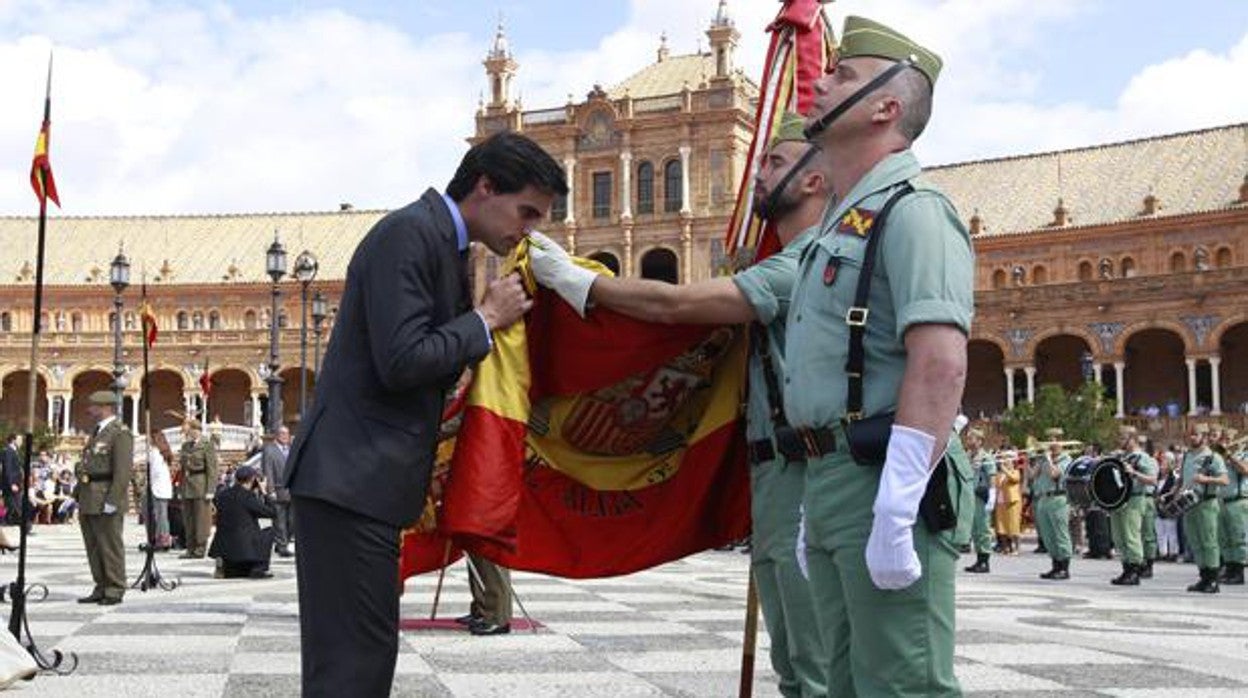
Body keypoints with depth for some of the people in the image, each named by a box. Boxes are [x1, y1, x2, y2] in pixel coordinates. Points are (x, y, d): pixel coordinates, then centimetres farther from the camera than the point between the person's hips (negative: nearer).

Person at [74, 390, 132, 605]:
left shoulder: (120, 433, -11)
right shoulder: (97, 432, 19)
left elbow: (123, 471, -18)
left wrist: (112, 501, -23)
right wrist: (78, 495, 18)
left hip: (106, 501, -9)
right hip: (88, 502, 9)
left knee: (110, 547, -3)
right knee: (93, 547, 12)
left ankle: (115, 591, 3)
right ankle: (101, 588, 19)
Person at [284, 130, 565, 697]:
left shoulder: (447, 247, 17)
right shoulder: (409, 233, -13)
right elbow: (400, 361, -21)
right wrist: (486, 318, -10)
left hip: (368, 479, 10)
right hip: (349, 478, -10)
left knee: (366, 650, 12)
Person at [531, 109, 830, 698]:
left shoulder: (812, 264, -13)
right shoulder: (794, 265, 20)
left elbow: (675, 304, -17)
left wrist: (578, 280, -7)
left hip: (803, 479, -10)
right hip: (774, 476, 10)